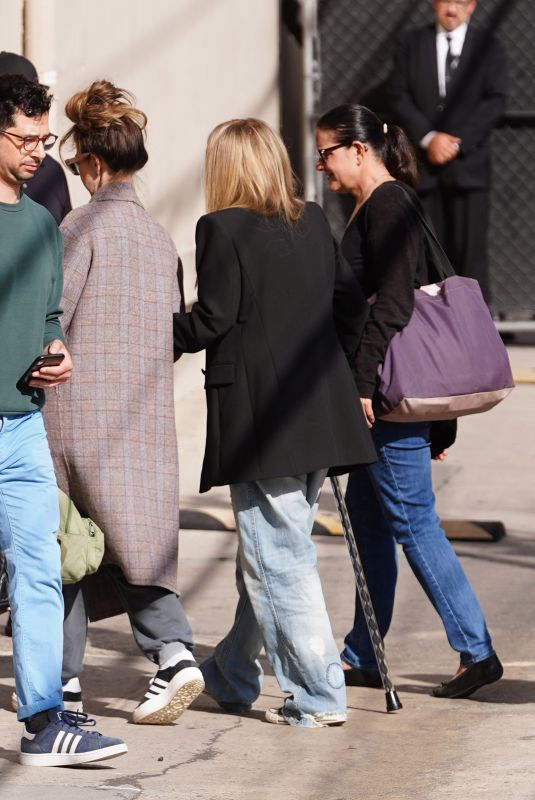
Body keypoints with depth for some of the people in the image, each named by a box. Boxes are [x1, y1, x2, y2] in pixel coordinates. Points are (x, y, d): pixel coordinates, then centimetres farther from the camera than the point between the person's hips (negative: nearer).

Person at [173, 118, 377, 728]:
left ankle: (318, 696, -3)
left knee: (277, 561, -2)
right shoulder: (313, 223, 10)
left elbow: (213, 319, -13)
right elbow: (350, 304, 13)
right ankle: (231, 677, 32)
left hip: (258, 419, -7)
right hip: (318, 415, 7)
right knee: (268, 553, 18)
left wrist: (163, 339, 4)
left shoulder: (222, 229, -10)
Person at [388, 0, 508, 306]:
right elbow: (400, 96, 3)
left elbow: (495, 100, -2)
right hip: (423, 163, 2)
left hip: (469, 163, -1)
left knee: (469, 247, -5)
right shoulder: (411, 44, 11)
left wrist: (458, 142, -12)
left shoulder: (489, 46, 6)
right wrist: (428, 138, -11)